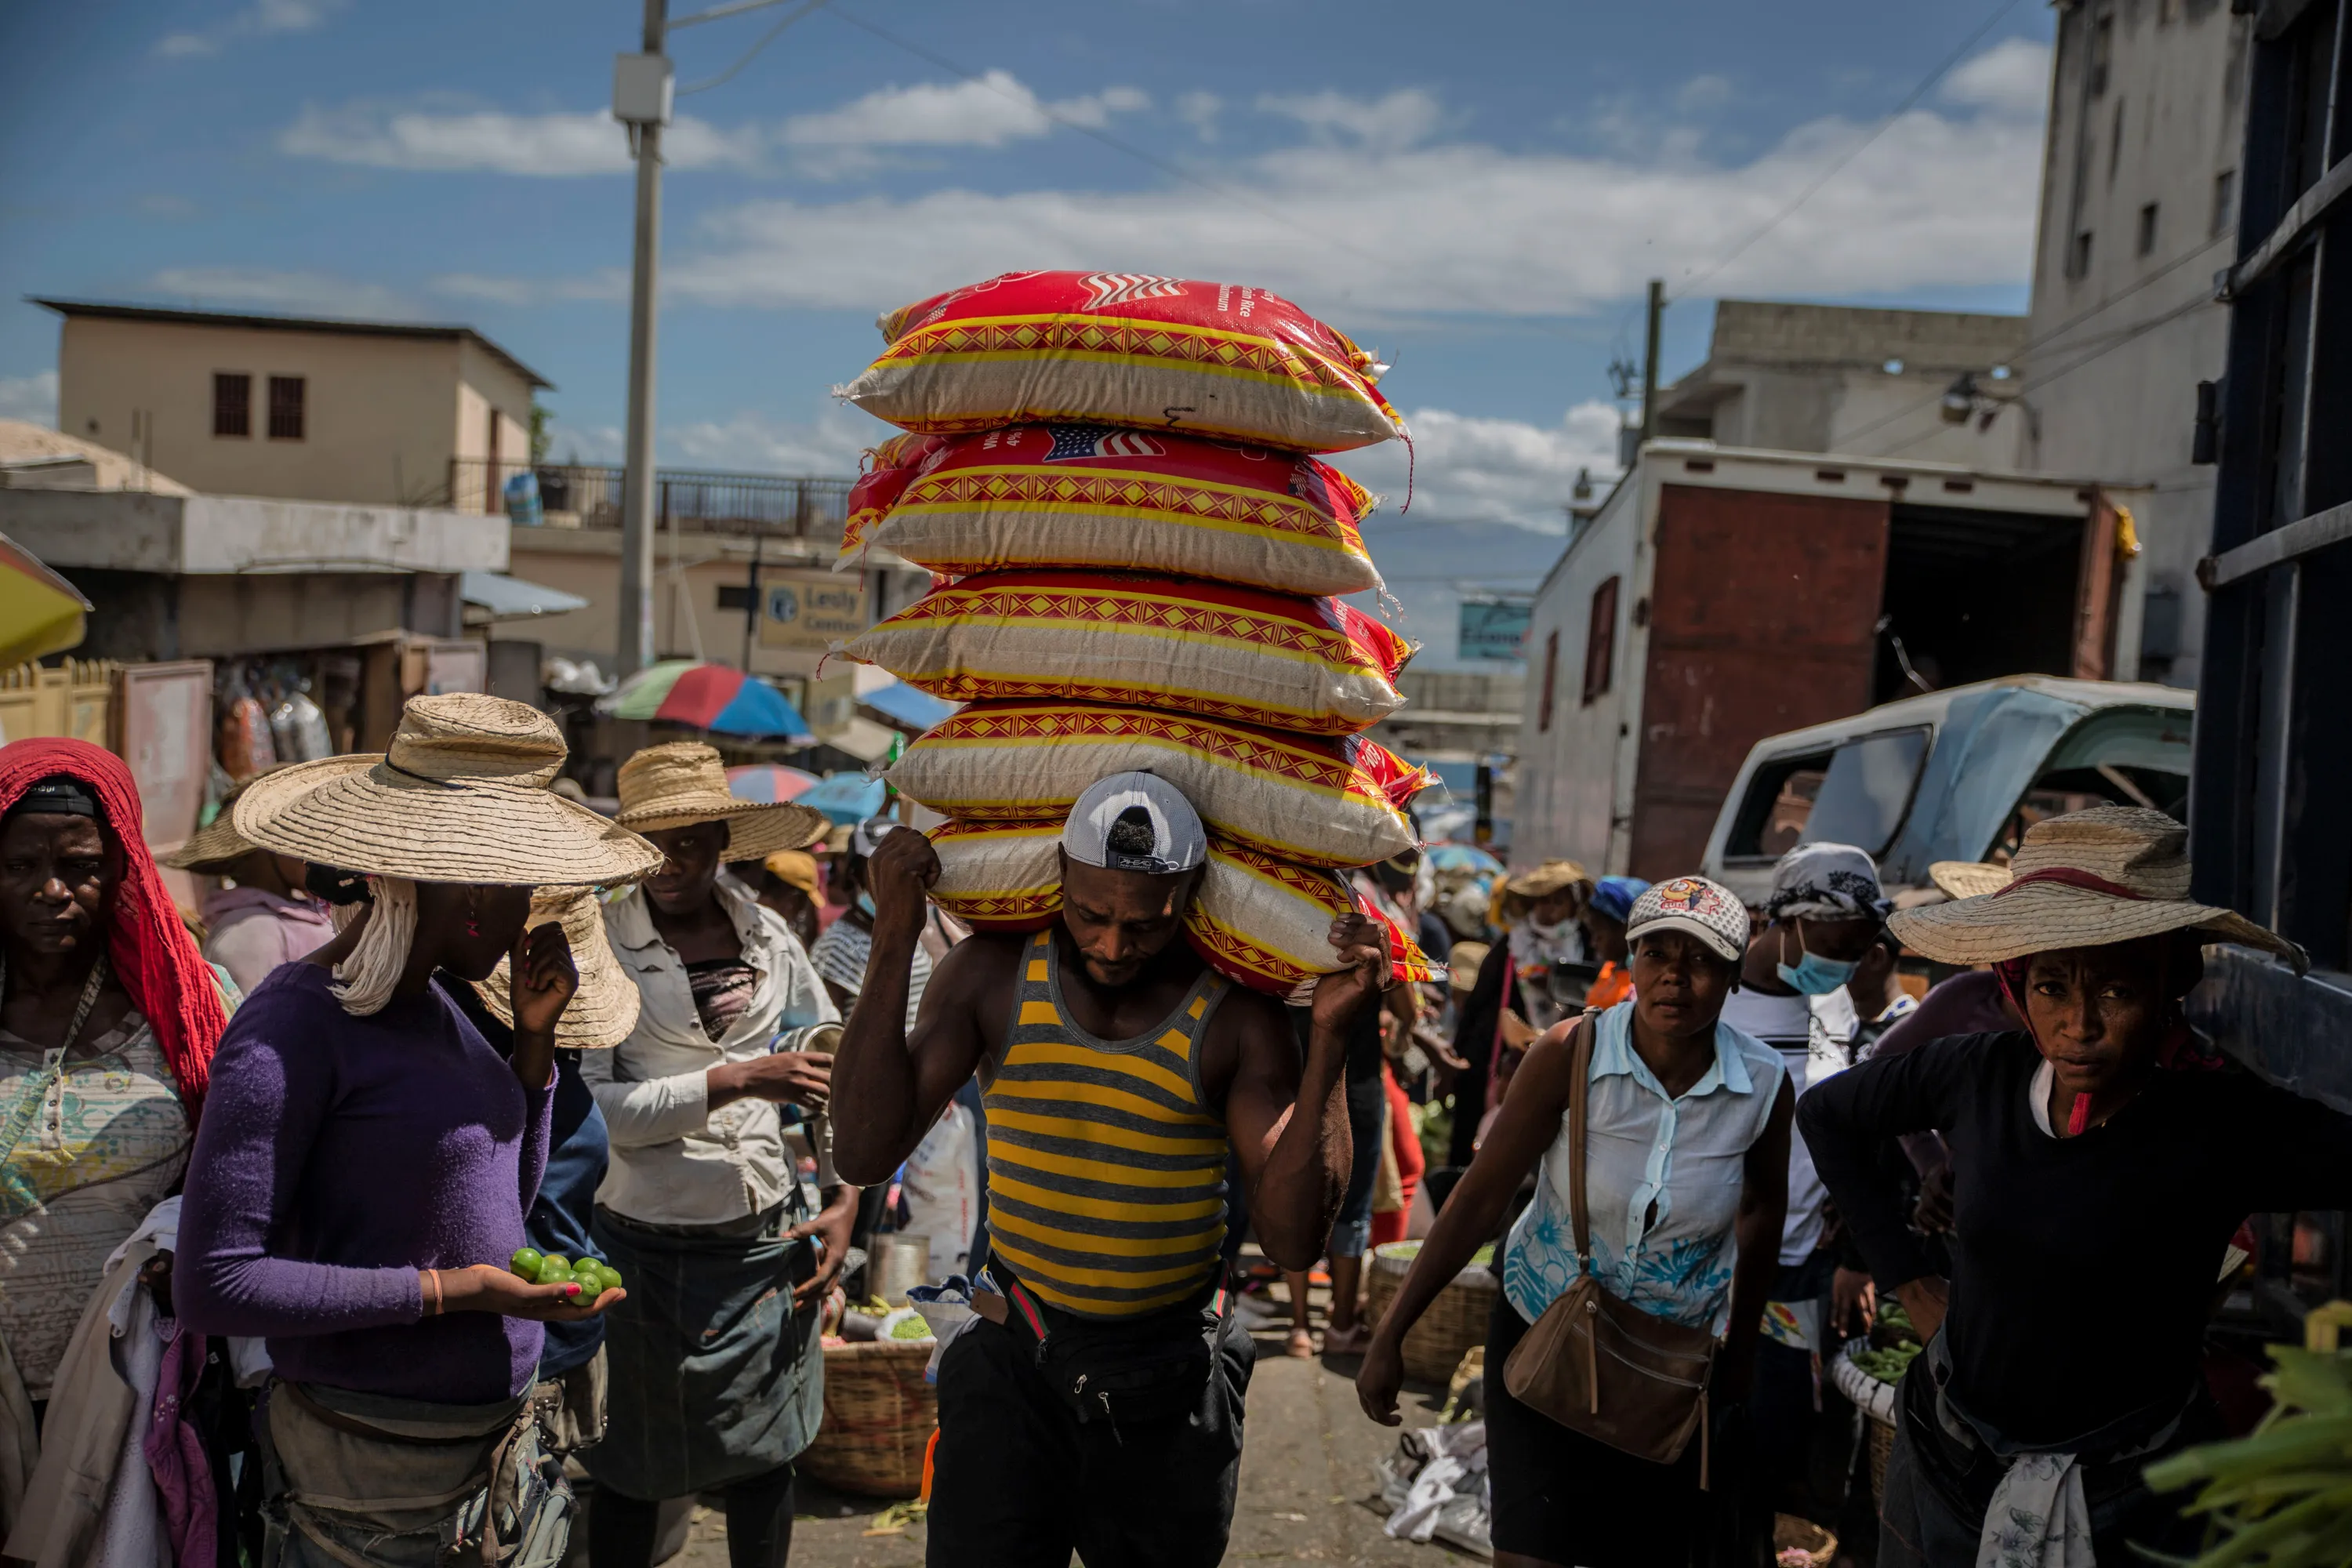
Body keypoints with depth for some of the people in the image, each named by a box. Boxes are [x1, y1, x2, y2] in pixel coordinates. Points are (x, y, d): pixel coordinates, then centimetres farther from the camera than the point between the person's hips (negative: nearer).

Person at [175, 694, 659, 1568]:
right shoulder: (296, 1025, -17)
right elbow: (212, 1285, -20)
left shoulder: (436, 1004, 6)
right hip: (372, 1473, -7)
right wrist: (446, 1291, -20)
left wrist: (534, 1039, 3)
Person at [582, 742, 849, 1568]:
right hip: (647, 1248, -3)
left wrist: (843, 1200, 2)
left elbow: (834, 1070, 11)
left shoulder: (768, 935, 3)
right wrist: (734, 1081, -22)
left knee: (765, 1458, 14)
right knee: (633, 1476, 10)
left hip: (769, 1244, 3)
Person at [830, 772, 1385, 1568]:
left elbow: (1291, 1240, -19)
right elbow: (866, 1155, -16)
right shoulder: (993, 976, -6)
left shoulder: (1234, 1016, -11)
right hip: (1012, 1362, 0)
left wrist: (1329, 1039, -26)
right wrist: (894, 943, -21)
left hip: (1170, 1382, 0)